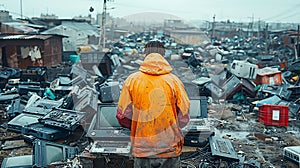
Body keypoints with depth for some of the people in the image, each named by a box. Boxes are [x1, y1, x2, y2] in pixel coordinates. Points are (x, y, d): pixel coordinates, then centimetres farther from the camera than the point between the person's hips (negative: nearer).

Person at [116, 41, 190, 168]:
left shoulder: (132, 80, -6)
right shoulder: (174, 81, -7)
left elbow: (122, 117, -5)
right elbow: (184, 118, -5)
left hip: (142, 149, 0)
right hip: (170, 150, 0)